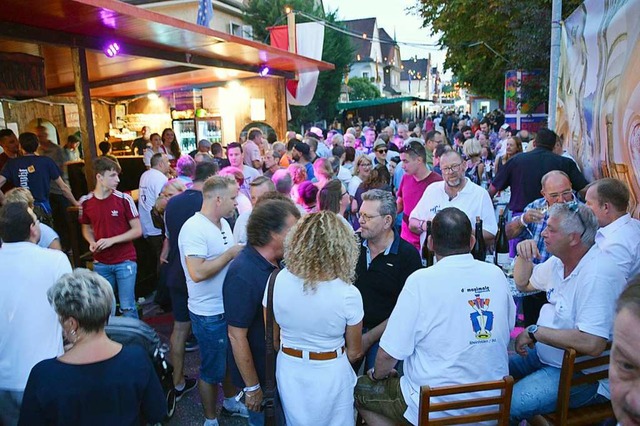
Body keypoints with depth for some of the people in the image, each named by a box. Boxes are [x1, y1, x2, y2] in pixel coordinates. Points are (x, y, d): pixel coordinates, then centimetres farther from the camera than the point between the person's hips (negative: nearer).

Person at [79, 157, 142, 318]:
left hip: (125, 261, -3)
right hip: (100, 263, 3)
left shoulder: (124, 199, -11)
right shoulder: (85, 202, -2)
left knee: (127, 307, 3)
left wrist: (111, 240, -17)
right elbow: (86, 228, 14)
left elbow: (137, 230, -7)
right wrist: (92, 243, -7)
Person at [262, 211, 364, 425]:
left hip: (288, 370, 2)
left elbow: (273, 338, -5)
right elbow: (354, 352, -10)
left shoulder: (278, 281, -18)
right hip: (331, 375, -2)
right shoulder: (348, 295, -24)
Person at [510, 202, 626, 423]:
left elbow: (592, 344, -33)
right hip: (545, 353, 9)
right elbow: (524, 284, 21)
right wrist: (523, 255, 1)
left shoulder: (598, 274, -27)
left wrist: (534, 331, -24)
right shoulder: (559, 260, 3)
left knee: (507, 406, -23)